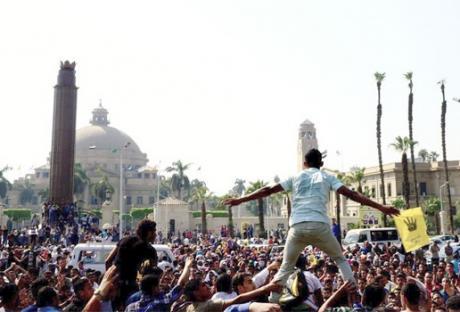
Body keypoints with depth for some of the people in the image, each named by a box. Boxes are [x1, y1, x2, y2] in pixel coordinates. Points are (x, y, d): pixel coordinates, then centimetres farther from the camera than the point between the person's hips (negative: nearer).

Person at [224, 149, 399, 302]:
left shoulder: (296, 177, 20)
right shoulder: (327, 177, 16)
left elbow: (267, 191, 17)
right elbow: (351, 194, 7)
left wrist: (239, 200, 24)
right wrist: (381, 207, 7)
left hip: (297, 227, 1)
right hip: (319, 226, -1)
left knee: (286, 267, 16)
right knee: (340, 260, 22)